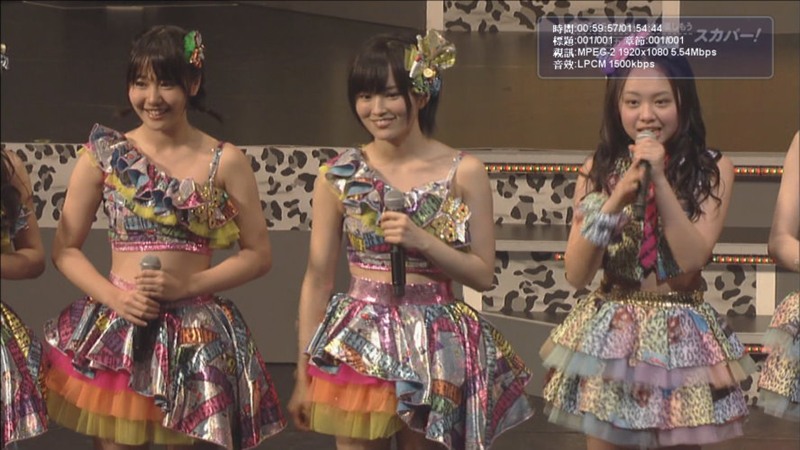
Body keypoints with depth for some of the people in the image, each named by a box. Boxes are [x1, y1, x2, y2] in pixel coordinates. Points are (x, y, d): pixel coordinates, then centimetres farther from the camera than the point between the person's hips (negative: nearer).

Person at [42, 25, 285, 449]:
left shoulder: (225, 161, 0)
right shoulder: (103, 154, 2)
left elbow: (258, 255, 2)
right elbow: (65, 249, 4)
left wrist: (188, 284, -12)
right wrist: (114, 296, -13)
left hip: (197, 334, 0)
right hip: (115, 330, 0)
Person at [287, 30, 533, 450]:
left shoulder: (464, 172, -4)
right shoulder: (338, 175, -1)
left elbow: (483, 274, 0)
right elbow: (317, 279, 2)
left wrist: (422, 240, -17)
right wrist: (304, 374, 2)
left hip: (435, 348, 0)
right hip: (357, 347, 1)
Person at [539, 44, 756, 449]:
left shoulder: (713, 169, -4)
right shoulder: (597, 170, 1)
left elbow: (693, 259, -15)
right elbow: (576, 274, -5)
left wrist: (660, 179, -19)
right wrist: (615, 201, -18)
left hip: (680, 336, -1)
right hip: (609, 333, 1)